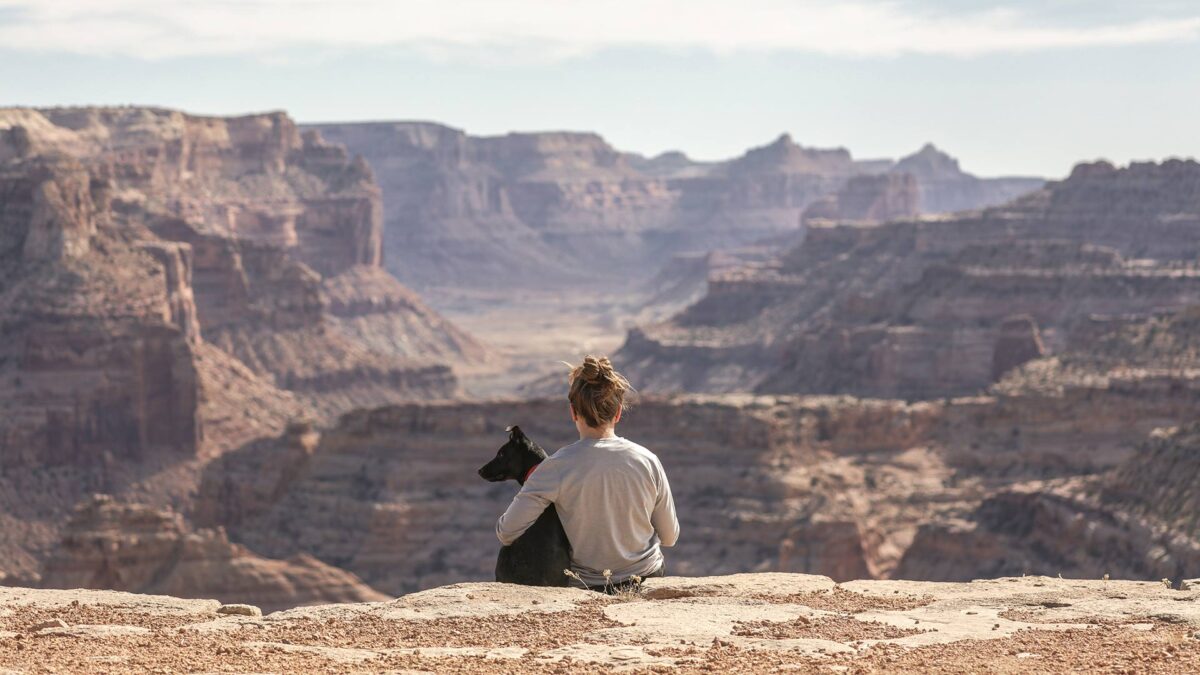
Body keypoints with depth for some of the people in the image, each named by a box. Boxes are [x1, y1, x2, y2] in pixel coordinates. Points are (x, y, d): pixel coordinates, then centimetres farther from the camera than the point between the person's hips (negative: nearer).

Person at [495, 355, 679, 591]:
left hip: (585, 587, -2)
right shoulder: (648, 461, -9)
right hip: (648, 579, 2)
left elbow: (506, 533, -15)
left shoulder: (558, 466, -17)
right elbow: (670, 537, 2)